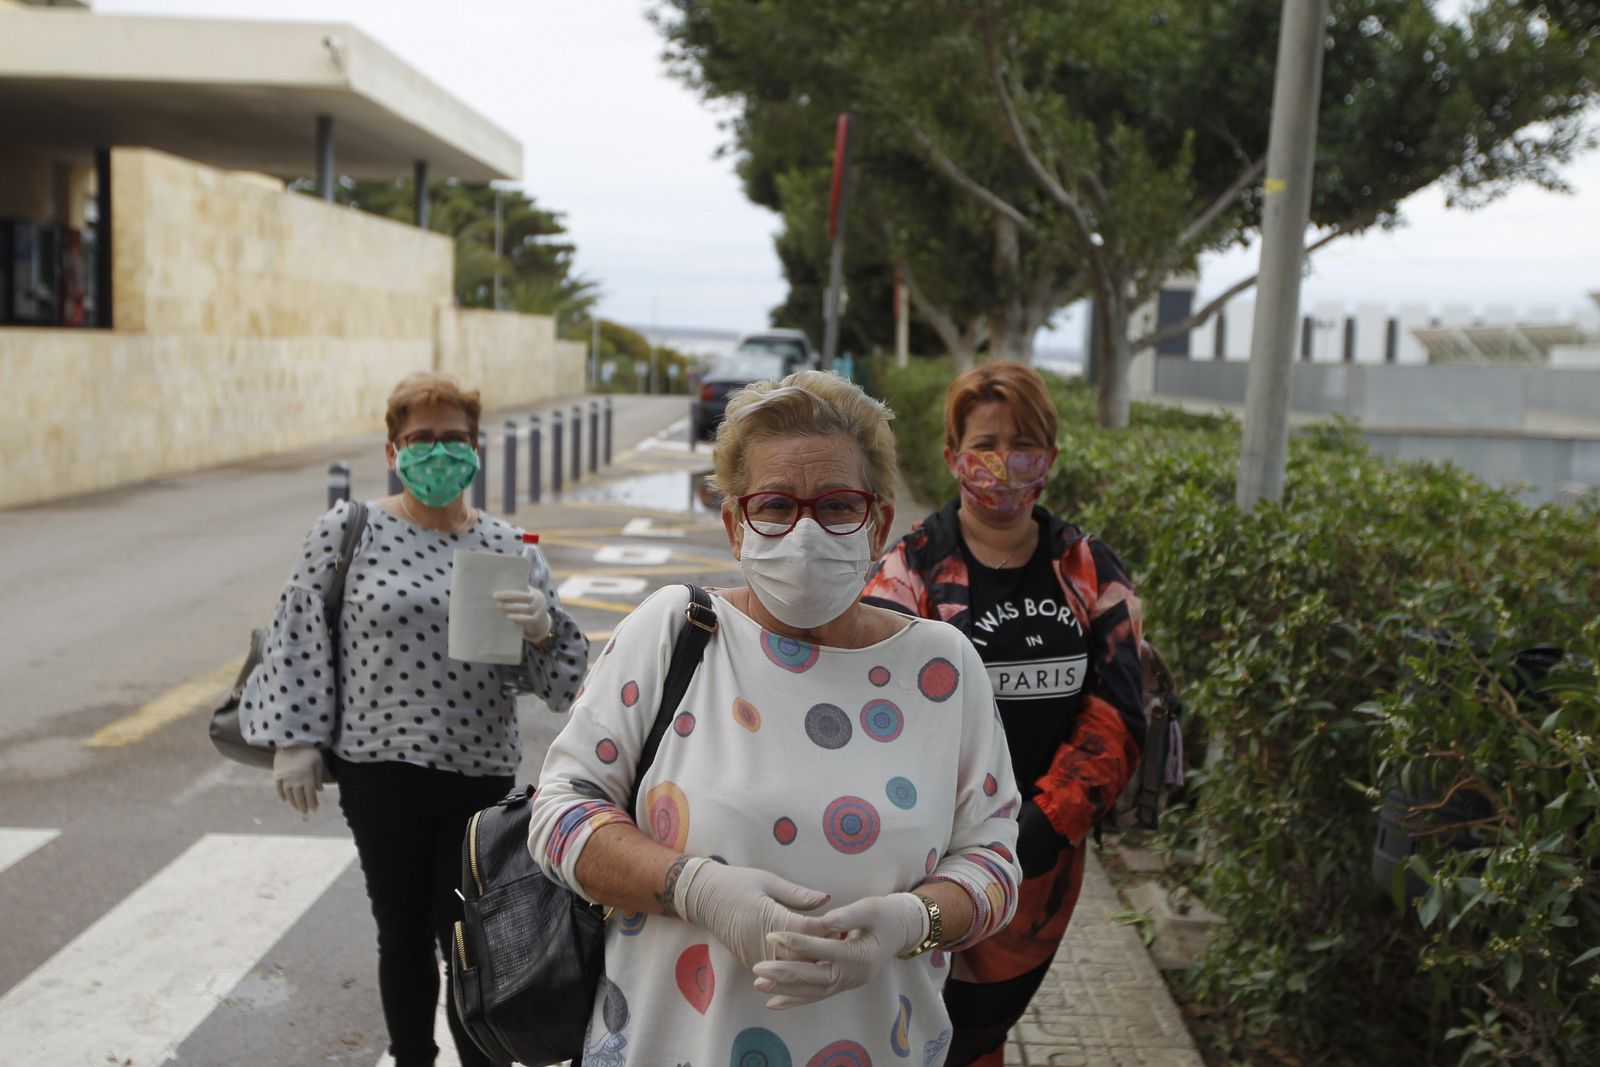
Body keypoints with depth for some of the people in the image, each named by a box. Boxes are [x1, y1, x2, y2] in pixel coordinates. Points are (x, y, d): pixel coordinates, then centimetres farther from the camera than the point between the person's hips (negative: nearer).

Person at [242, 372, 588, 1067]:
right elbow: (300, 636, 1)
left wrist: (541, 626, -16)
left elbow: (557, 675, 5)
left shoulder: (509, 547, 4)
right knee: (403, 936, 14)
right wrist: (294, 739, -2)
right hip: (380, 773, -1)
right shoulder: (347, 532, -2)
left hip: (482, 775, 1)